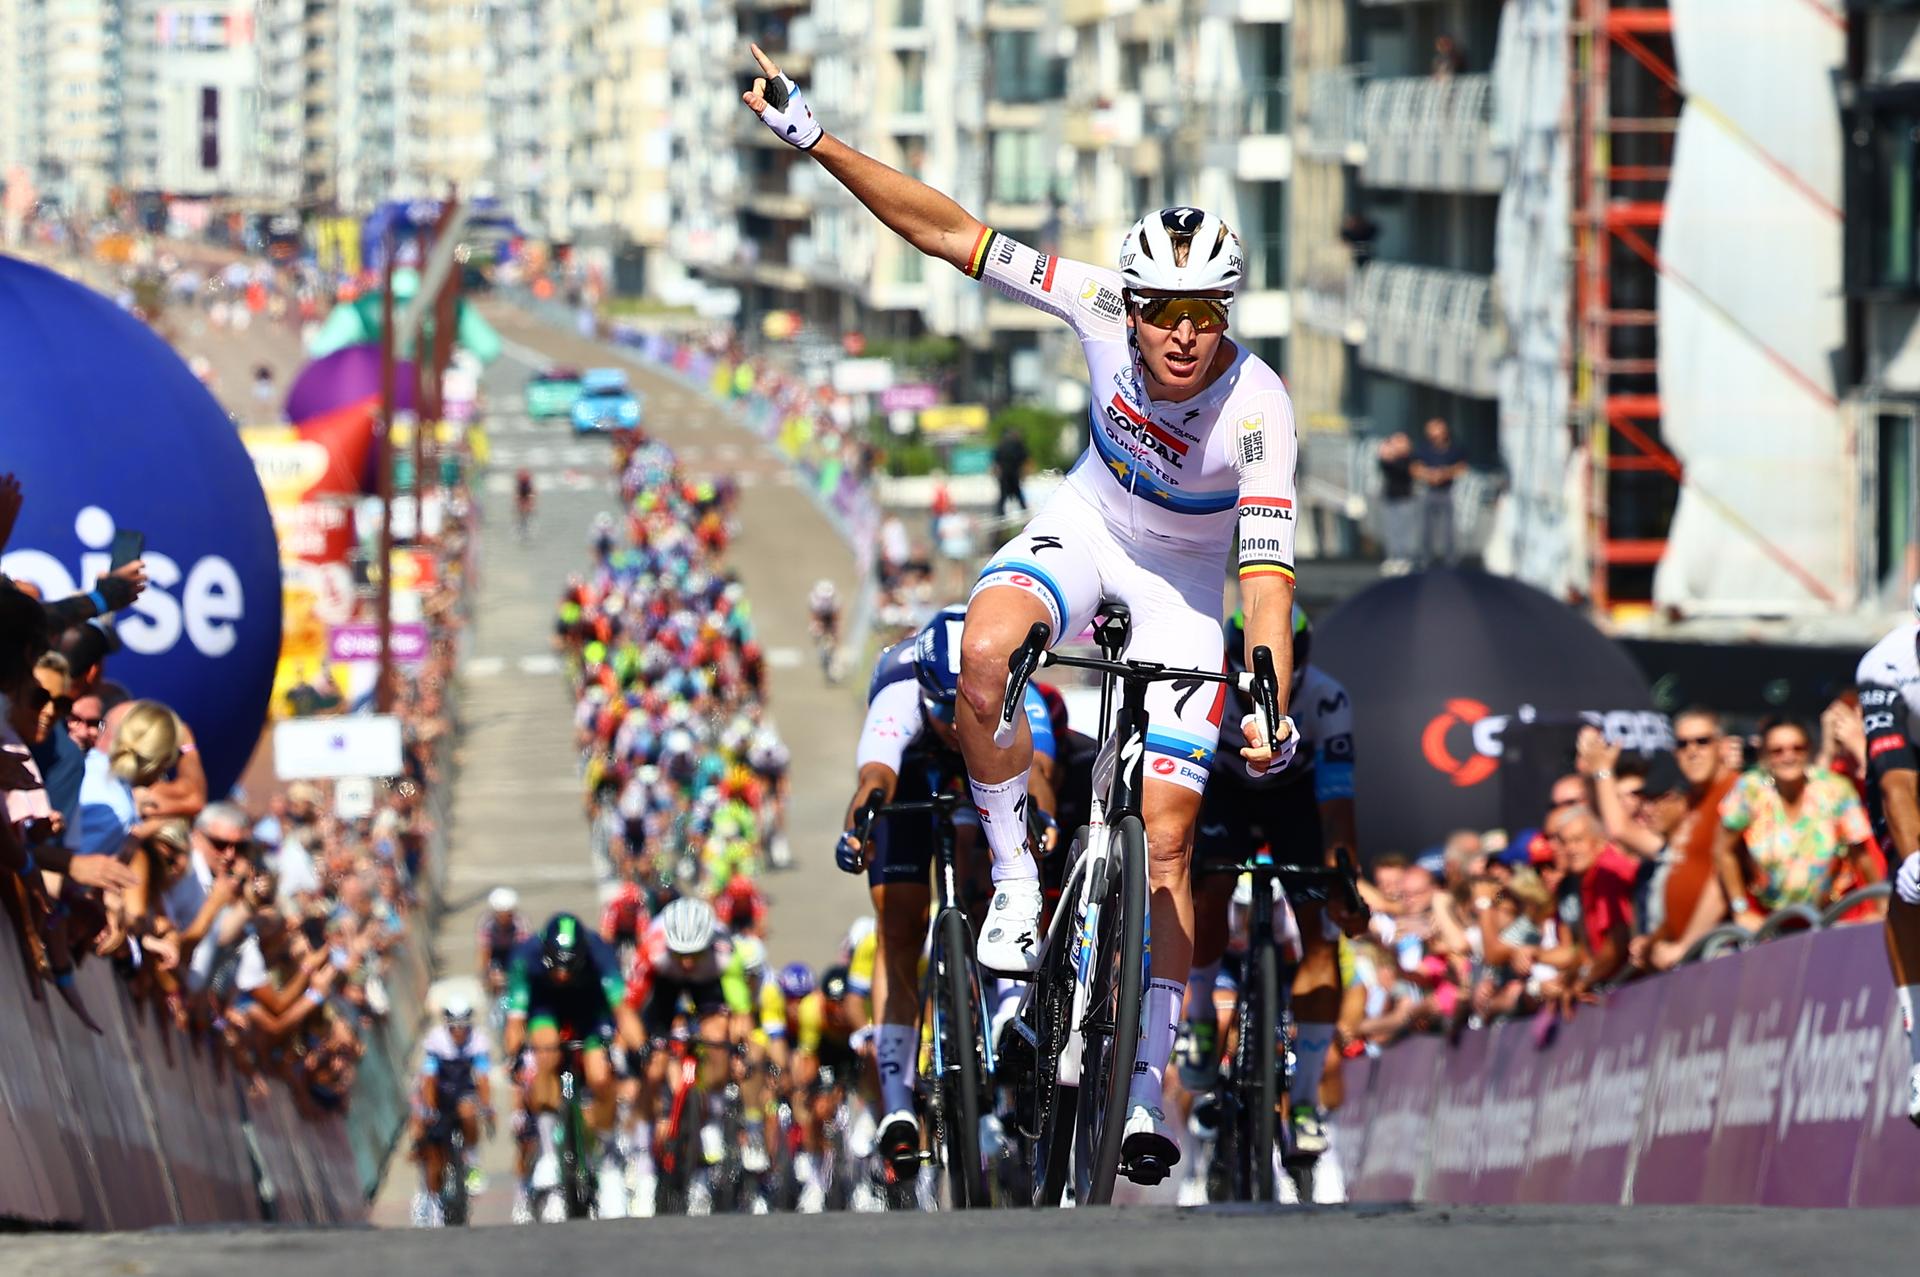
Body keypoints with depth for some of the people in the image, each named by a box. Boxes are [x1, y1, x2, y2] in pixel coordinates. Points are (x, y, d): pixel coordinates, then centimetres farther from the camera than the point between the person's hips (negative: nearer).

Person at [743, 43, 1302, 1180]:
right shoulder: (1105, 308, -25)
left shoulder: (1258, 407, -32)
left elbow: (1269, 575, -36)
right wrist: (816, 140, -28)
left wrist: (1271, 704, -51)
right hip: (1086, 524, 2)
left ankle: (1147, 1080, 2)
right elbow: (954, 234, -23)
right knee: (984, 653, -33)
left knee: (1165, 837, -9)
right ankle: (1016, 879, -14)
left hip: (1183, 581, -2)